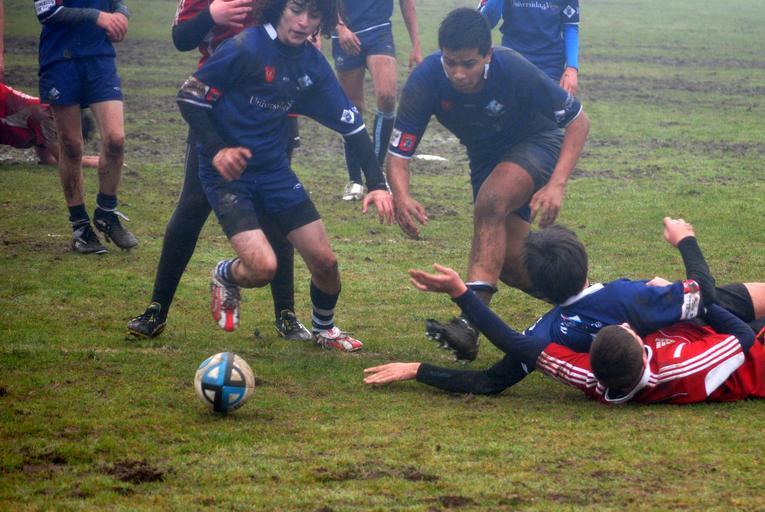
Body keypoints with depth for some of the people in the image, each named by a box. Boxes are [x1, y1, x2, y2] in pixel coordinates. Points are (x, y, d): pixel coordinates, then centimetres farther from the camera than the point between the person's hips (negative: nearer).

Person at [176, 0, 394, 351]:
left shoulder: (312, 64, 0)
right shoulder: (246, 48, -19)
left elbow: (350, 122, 6)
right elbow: (189, 96, -14)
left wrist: (378, 184, -1)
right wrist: (216, 150, -25)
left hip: (274, 170, 6)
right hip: (228, 173, -6)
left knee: (324, 261, 3)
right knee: (262, 267, -21)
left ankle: (324, 328, 34)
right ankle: (226, 276, 16)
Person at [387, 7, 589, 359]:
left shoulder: (515, 72, -33)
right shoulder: (426, 80, -27)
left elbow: (578, 121, -21)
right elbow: (399, 151, -24)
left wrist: (556, 185, -32)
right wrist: (400, 195, -46)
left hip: (536, 145, -5)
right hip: (485, 157, 5)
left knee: (491, 200, -34)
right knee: (508, 263, 3)